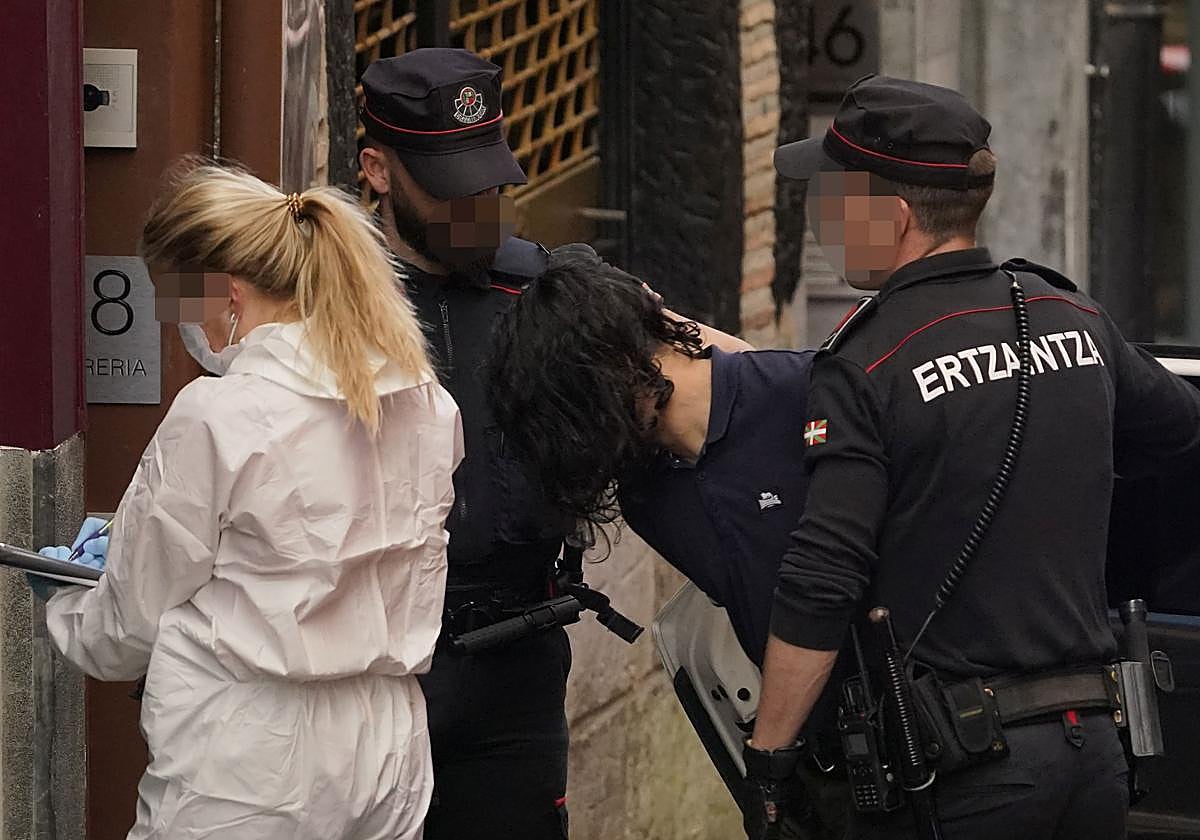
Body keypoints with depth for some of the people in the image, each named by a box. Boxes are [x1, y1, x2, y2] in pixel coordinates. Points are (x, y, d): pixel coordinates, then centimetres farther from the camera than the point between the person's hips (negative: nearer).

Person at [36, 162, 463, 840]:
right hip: (388, 764, 7)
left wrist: (62, 605, 20)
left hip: (245, 782, -7)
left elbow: (128, 630, -5)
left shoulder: (213, 419, -16)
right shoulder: (430, 405, 3)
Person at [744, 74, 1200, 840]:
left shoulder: (868, 368, -11)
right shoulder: (1076, 319, 8)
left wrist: (767, 760, -10)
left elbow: (819, 589, -17)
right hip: (1096, 746, 6)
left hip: (961, 765, -6)